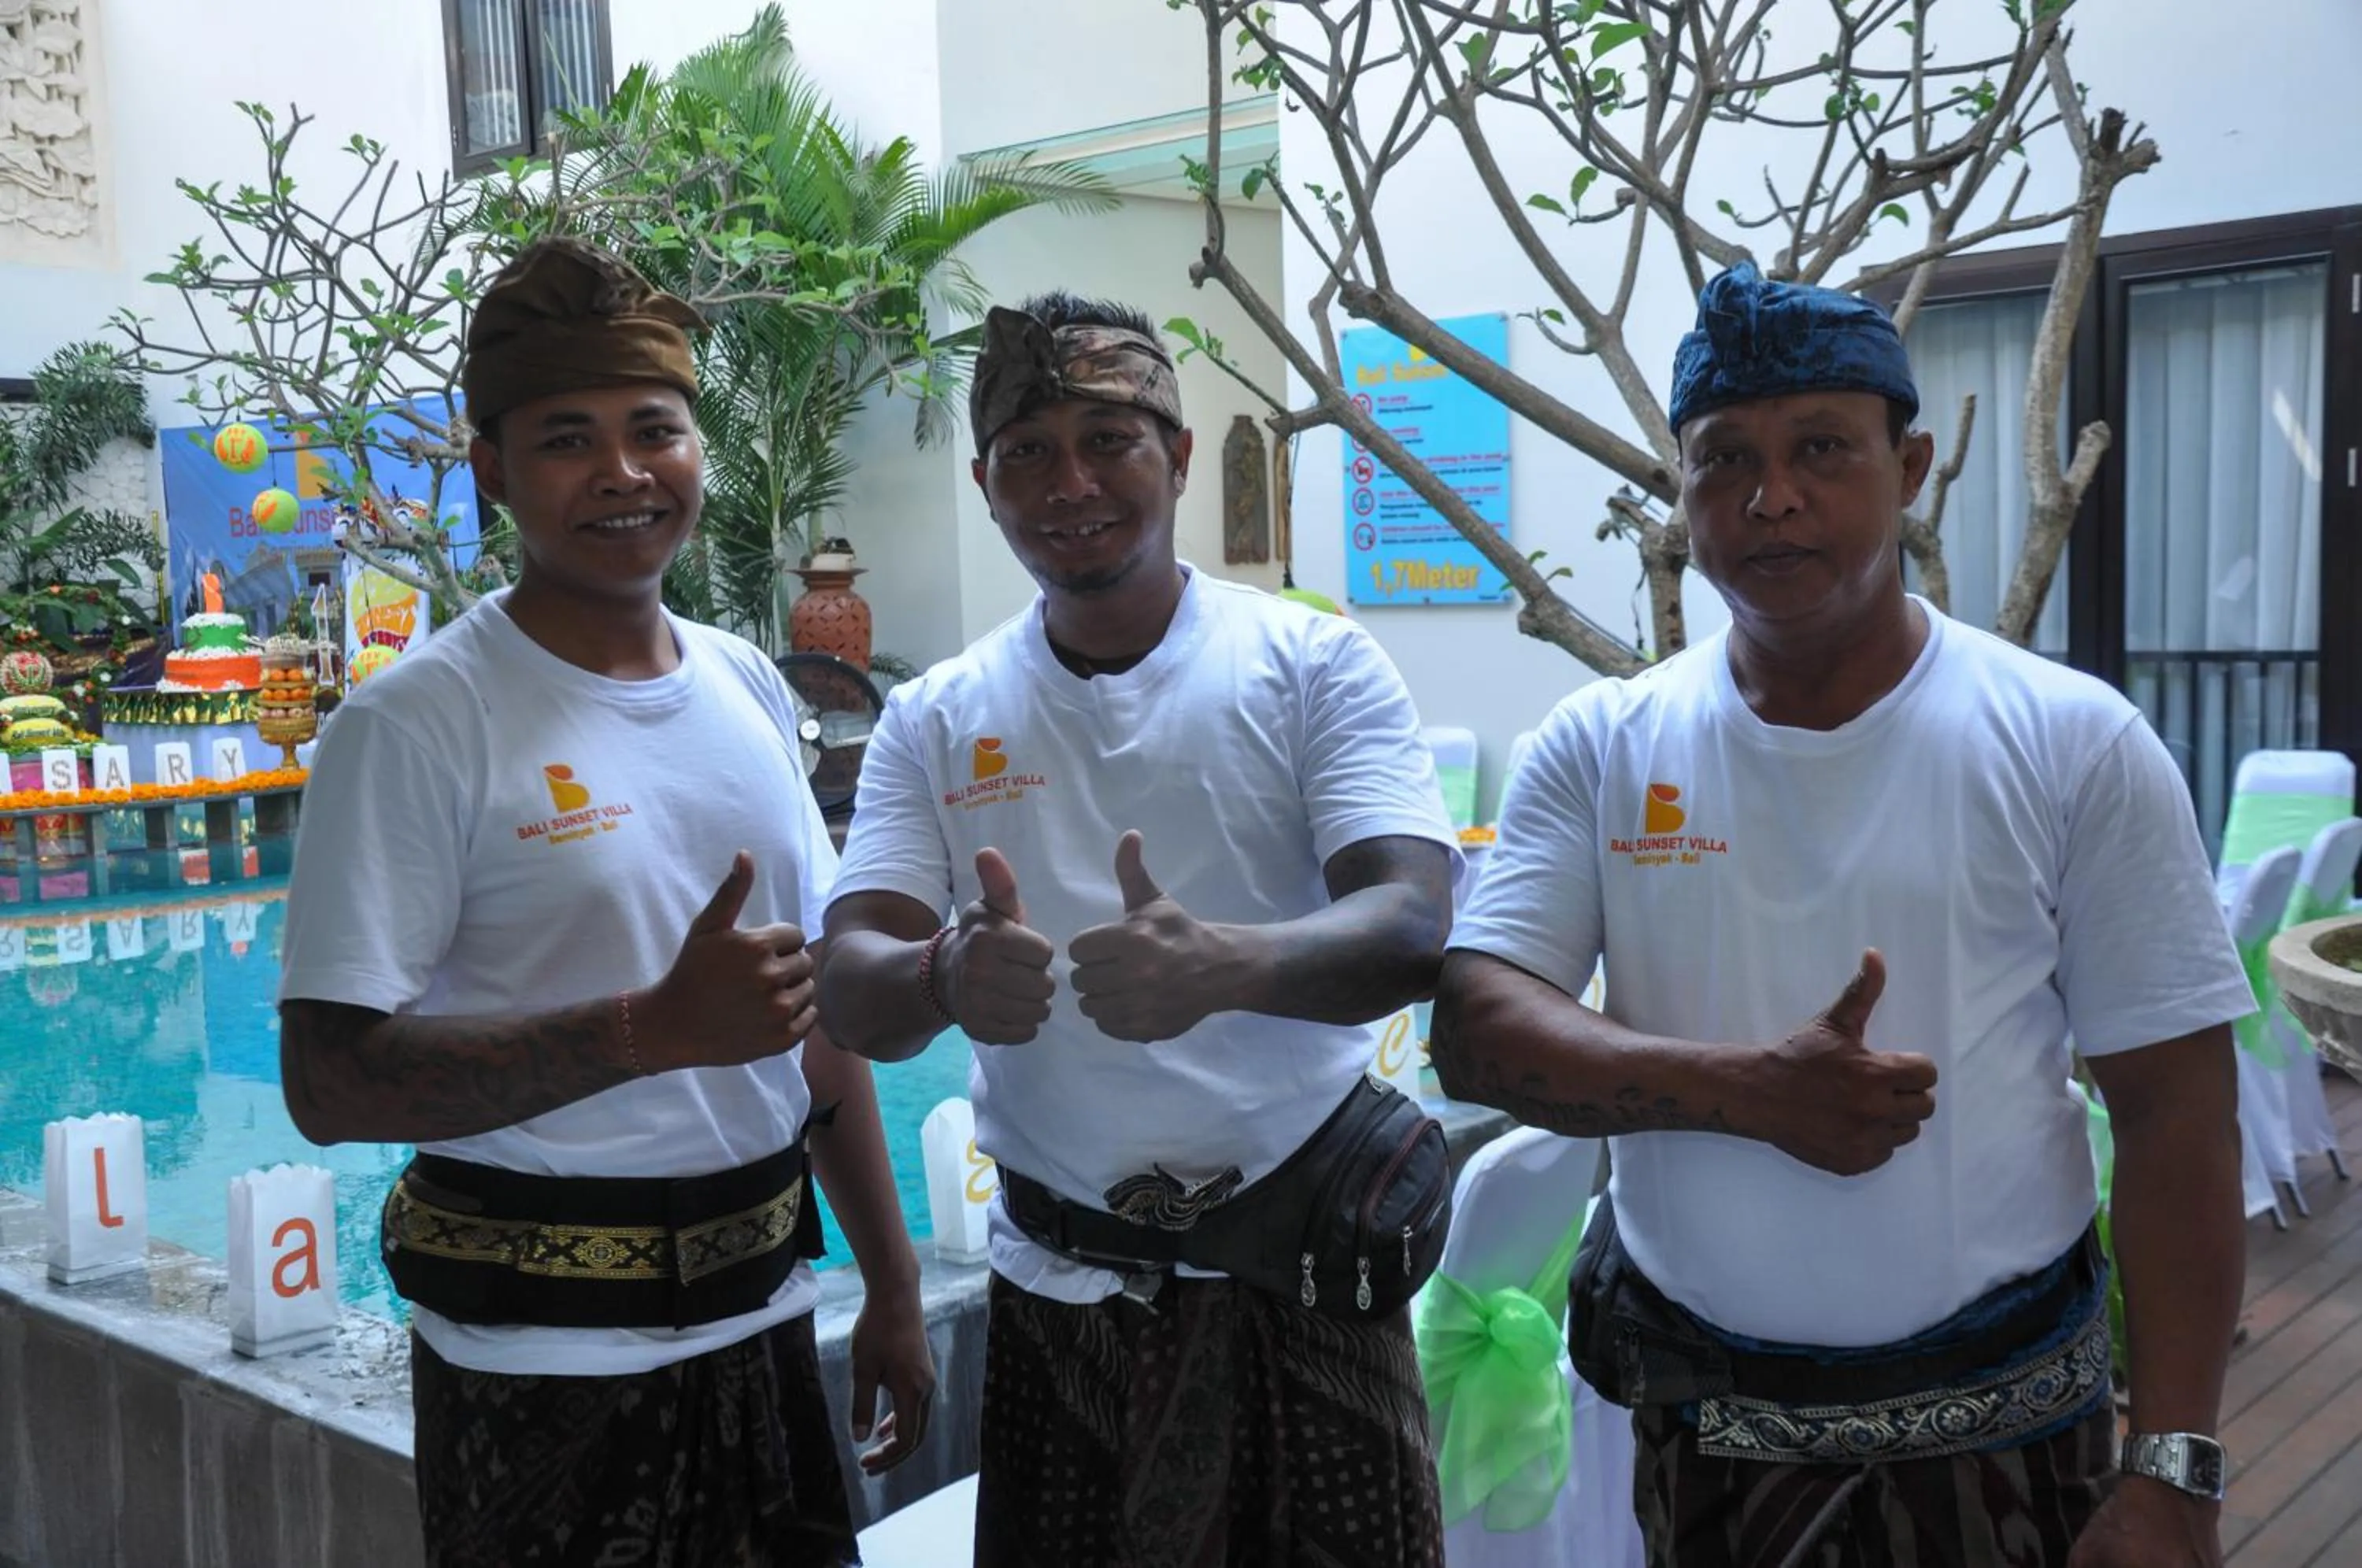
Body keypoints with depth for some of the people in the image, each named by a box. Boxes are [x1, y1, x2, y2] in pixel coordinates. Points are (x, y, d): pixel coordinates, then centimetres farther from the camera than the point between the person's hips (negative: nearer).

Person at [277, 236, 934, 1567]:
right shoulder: (421, 725, -15)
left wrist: (895, 1287, 13)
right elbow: (333, 1081, -19)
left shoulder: (750, 691, 5)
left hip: (763, 1311, 6)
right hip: (547, 1355, -6)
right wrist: (653, 1028, -27)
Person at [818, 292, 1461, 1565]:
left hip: (1300, 1279, -2)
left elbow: (1412, 930, -16)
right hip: (1059, 1298, 2)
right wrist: (945, 979, -29)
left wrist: (1222, 963, -37)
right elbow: (850, 994, -5)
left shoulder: (1317, 667, -5)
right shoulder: (934, 722, 3)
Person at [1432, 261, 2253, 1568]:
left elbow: (2175, 1119, -7)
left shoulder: (2074, 745, -7)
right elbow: (1476, 1034, -10)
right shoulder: (1598, 748, -4)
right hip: (1700, 1416, 2)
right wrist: (1751, 1090, -25)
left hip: (1998, 1426, -1)